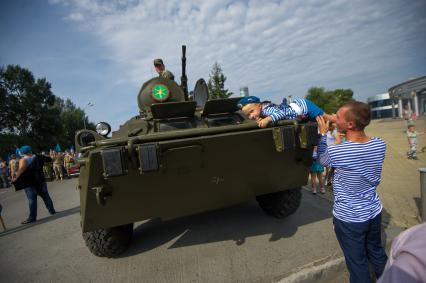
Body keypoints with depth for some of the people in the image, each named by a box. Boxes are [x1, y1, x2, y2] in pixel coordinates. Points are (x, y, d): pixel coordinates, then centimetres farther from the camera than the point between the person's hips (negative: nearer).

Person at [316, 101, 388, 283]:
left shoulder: (335, 151, -28)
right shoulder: (380, 144, -12)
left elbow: (322, 160, -4)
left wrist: (323, 134, 2)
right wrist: (343, 134, 5)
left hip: (348, 218, -6)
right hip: (374, 212, 6)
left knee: (357, 264, 13)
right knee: (377, 253, 28)